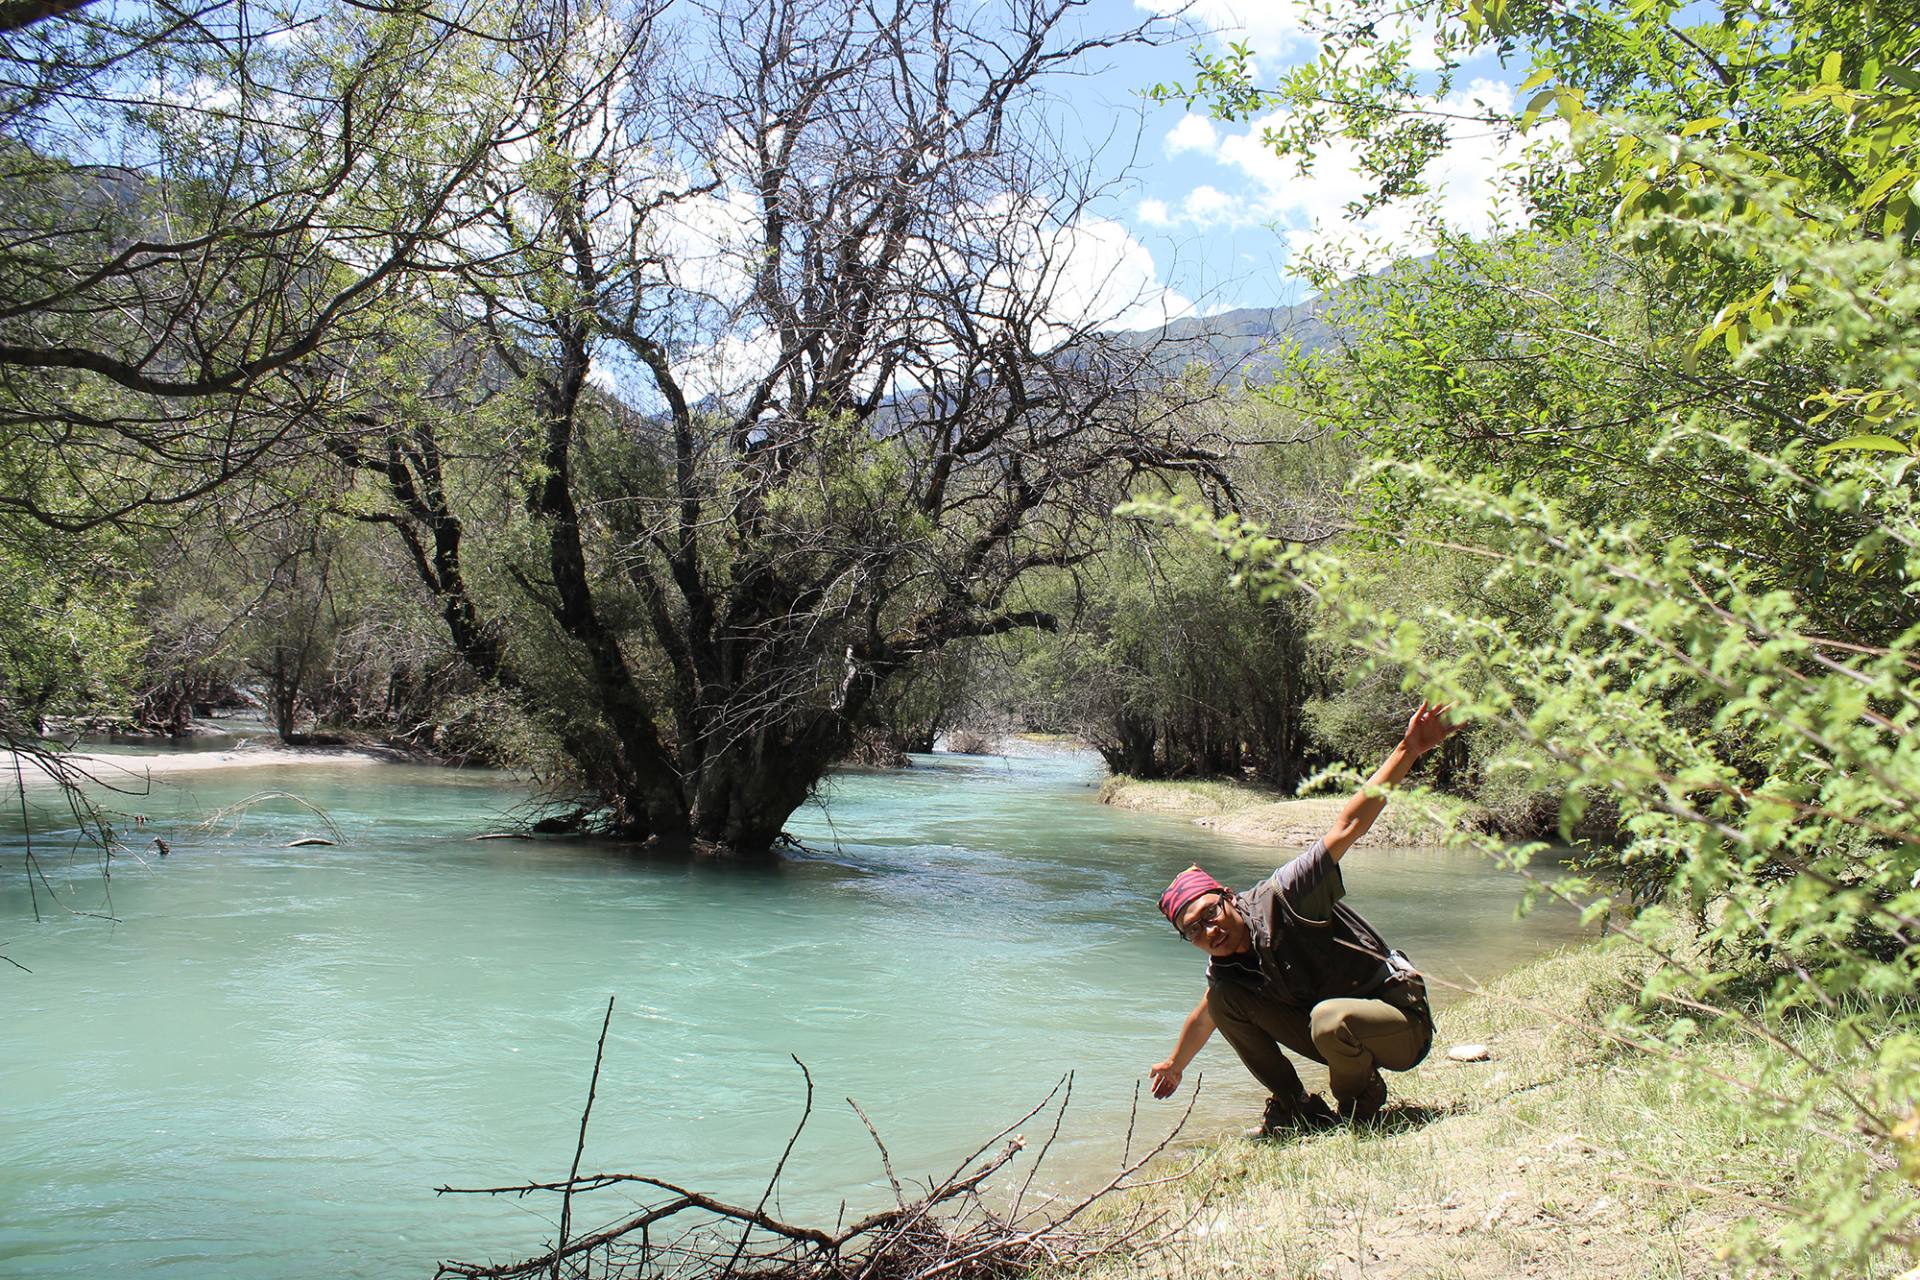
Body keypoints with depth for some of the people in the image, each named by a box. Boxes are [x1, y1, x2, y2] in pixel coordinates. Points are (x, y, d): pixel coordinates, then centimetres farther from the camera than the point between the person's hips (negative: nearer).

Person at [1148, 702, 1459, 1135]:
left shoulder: (1280, 897, -23)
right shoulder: (1226, 969, -1)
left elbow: (1348, 826, -31)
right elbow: (1202, 1020, 22)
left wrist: (1407, 751, -38)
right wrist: (1175, 1065, 37)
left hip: (1402, 1021, -7)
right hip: (1333, 1034, 7)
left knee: (1330, 1017, -38)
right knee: (1224, 997, -4)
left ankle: (1361, 1104, -5)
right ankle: (1296, 1106, 8)